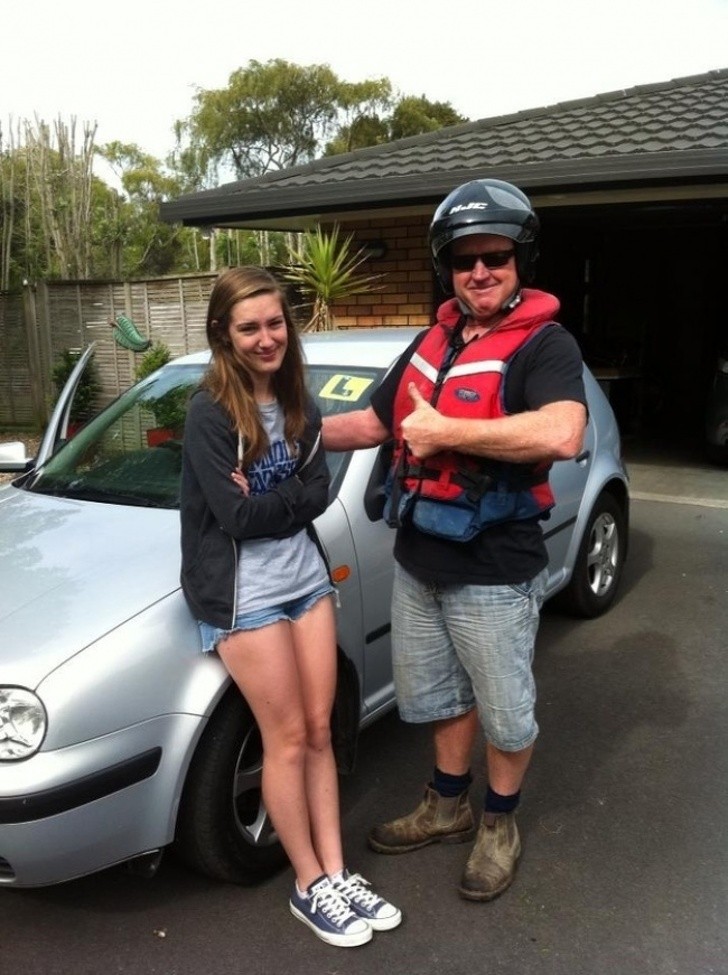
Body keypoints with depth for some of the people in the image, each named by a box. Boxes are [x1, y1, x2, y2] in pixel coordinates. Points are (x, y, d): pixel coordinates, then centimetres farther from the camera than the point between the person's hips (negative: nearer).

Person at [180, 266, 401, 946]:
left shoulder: (298, 405, 6)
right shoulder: (209, 413, -14)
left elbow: (318, 494, -2)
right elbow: (238, 516, -21)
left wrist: (266, 500, -16)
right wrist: (290, 498, -8)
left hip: (306, 577, 6)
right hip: (243, 594, -6)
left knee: (318, 731, 11)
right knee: (288, 740, 3)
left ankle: (336, 873, 25)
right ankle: (311, 886, 21)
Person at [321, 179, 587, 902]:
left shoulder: (543, 343, -14)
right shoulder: (431, 343, 9)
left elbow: (562, 436, -34)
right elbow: (374, 423, 17)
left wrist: (446, 432, -28)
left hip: (493, 576, -7)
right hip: (417, 565, 7)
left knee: (504, 712, 13)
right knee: (440, 695, 23)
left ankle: (499, 824, 38)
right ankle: (447, 807, 45)